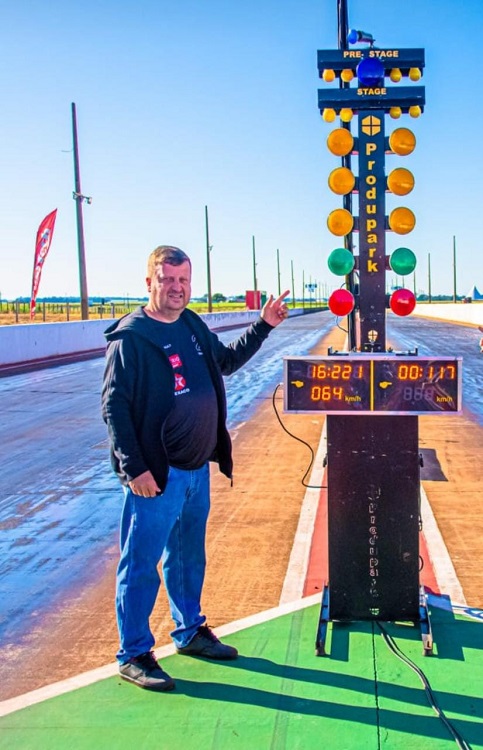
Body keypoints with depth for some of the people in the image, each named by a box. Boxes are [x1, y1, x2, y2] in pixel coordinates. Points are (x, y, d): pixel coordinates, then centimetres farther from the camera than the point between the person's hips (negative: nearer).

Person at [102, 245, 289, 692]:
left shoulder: (193, 326, 10)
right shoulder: (130, 337, -13)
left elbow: (227, 361, 27)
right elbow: (114, 406, -16)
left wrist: (263, 326, 18)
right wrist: (134, 468, -20)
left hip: (197, 470, 8)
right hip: (155, 476, -7)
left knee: (189, 558, 20)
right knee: (141, 565, 3)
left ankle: (190, 632, 37)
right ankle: (133, 655, 18)